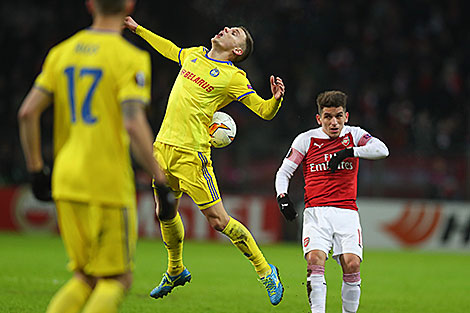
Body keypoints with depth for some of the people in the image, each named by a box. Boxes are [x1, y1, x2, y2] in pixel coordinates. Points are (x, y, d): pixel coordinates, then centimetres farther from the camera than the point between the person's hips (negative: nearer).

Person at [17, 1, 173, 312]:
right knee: (116, 280, 4)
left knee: (86, 278, 15)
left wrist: (36, 169, 16)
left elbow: (28, 113, 7)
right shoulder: (130, 58, -8)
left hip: (66, 181, 6)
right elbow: (134, 124, -19)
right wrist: (161, 181, -14)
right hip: (108, 182, -6)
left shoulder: (61, 53, 10)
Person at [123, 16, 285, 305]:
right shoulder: (195, 54, 14)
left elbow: (265, 111, -6)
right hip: (164, 145, 7)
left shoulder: (233, 78, -5)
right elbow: (171, 50, 35)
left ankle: (266, 271, 5)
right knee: (165, 214, 16)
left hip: (192, 153, -7)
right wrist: (137, 28, 42)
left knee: (218, 220, -8)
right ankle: (176, 271, 38)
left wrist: (276, 98, -28)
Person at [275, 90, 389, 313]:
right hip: (316, 212, 0)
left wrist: (348, 152, -17)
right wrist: (282, 196, -7)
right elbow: (284, 171, 11)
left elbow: (381, 150, -9)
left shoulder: (353, 135, 8)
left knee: (352, 264, -16)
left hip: (347, 212, 0)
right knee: (315, 259, -22)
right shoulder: (306, 140, 7)